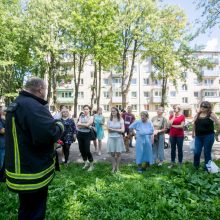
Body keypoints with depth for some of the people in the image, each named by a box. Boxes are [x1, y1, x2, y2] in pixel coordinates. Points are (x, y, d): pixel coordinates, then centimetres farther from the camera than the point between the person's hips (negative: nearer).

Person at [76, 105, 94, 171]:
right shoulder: (81, 116, 8)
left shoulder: (91, 117, -2)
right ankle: (86, 163, 30)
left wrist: (80, 124, -7)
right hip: (80, 134, 5)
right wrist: (85, 125, -16)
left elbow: (87, 124, -17)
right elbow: (78, 125, -5)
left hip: (86, 134, -4)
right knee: (81, 149, 11)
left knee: (87, 150, -6)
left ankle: (91, 165, 12)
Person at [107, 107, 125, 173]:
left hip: (119, 138, -1)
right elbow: (108, 129, -2)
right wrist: (118, 130, -10)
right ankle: (113, 167, 22)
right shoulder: (109, 120, 2)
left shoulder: (121, 120, -2)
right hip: (111, 138, 1)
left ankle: (117, 168, 22)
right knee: (112, 154, 6)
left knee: (118, 153, 5)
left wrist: (113, 129, -11)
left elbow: (122, 130, -9)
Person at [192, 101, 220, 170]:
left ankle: (207, 169, 24)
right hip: (198, 136, 4)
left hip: (208, 136, -3)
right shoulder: (197, 114, 5)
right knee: (196, 152, 4)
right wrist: (193, 133, 15)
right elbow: (194, 124, 15)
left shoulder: (211, 114, -7)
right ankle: (196, 167, 23)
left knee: (207, 153, 8)